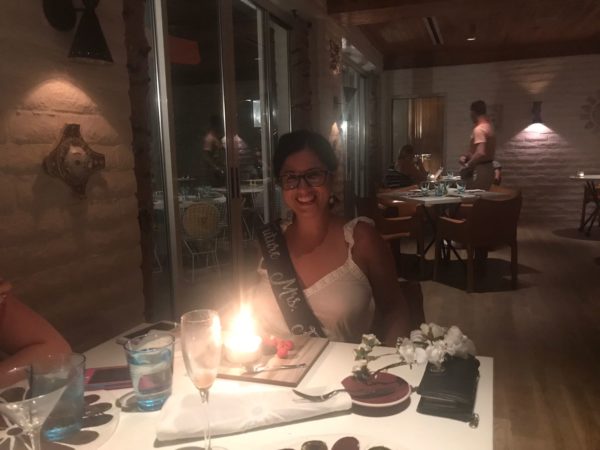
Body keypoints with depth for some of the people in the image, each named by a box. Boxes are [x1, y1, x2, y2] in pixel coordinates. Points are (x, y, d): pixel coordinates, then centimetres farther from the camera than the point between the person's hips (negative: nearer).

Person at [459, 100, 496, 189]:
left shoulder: (479, 129, -19)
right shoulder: (488, 126, 13)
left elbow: (481, 153, -30)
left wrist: (467, 166, -19)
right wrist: (465, 156, 7)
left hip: (480, 170, -10)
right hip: (488, 168, 10)